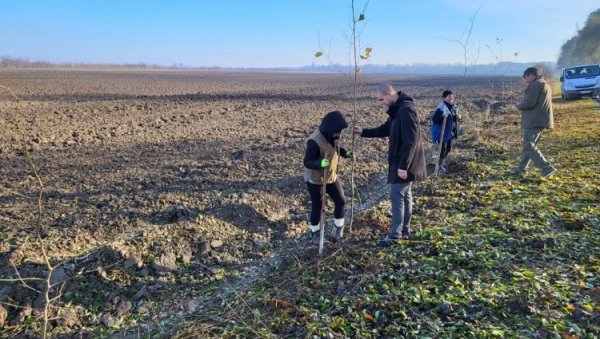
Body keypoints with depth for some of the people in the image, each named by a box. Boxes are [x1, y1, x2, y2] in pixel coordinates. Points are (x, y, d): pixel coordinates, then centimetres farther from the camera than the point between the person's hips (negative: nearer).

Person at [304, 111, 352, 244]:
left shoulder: (332, 136, -6)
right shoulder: (315, 141, -31)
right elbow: (307, 162, -28)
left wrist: (345, 153, -1)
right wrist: (320, 163, -46)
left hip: (332, 176, 7)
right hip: (315, 180, -7)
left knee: (341, 201, 9)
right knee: (317, 207, 7)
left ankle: (338, 230, 29)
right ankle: (315, 233, 30)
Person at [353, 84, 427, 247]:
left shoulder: (407, 110, -22)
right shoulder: (397, 110, 10)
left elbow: (410, 141, -26)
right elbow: (385, 130, 21)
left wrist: (403, 166, -25)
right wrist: (364, 131, 12)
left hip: (404, 164, -10)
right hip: (401, 162, 10)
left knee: (397, 196, -4)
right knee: (405, 195, 16)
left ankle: (394, 234, 5)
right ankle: (405, 230, 28)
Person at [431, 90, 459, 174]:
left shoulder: (454, 107, 5)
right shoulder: (441, 107, -19)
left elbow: (455, 120, 14)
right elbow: (434, 118, -23)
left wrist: (456, 131, 16)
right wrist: (443, 115, -38)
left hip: (449, 131, 8)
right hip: (441, 131, -8)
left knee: (448, 147, 14)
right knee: (443, 147, -6)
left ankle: (443, 162, 36)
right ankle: (440, 165, 9)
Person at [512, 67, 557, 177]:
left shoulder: (535, 85, -13)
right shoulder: (546, 85, 20)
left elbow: (529, 103, -22)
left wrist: (519, 105, -3)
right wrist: (523, 102, 12)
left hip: (534, 121, -10)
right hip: (541, 120, 10)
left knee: (529, 146, -8)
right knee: (529, 145, 16)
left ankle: (547, 168, -11)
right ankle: (522, 168, 24)